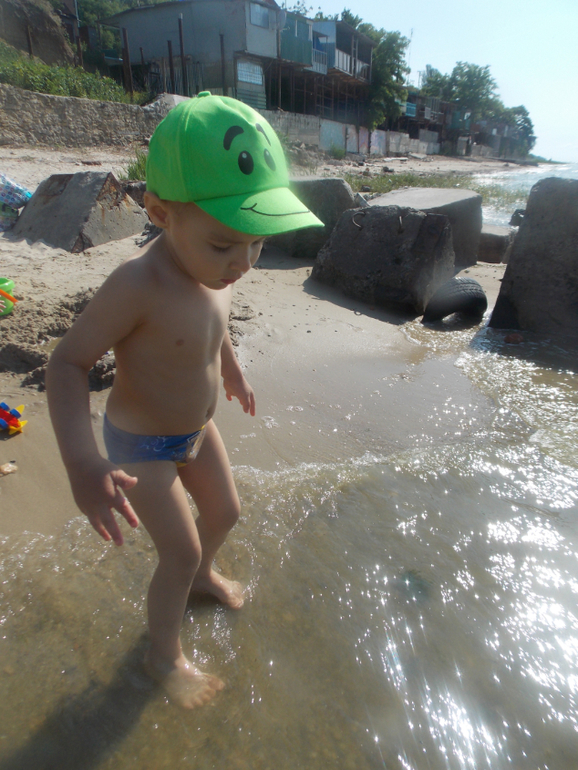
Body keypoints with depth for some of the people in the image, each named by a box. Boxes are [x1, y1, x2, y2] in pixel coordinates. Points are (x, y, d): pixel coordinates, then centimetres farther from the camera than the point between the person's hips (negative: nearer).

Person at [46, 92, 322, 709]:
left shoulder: (216, 268, -10)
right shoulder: (138, 284, -33)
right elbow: (67, 362, -28)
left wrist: (232, 371, 22)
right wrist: (81, 461, -40)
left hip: (196, 427, 7)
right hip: (141, 444, -7)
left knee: (223, 511, 21)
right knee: (181, 551, 4)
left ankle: (202, 575, 55)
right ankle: (164, 656, 34)